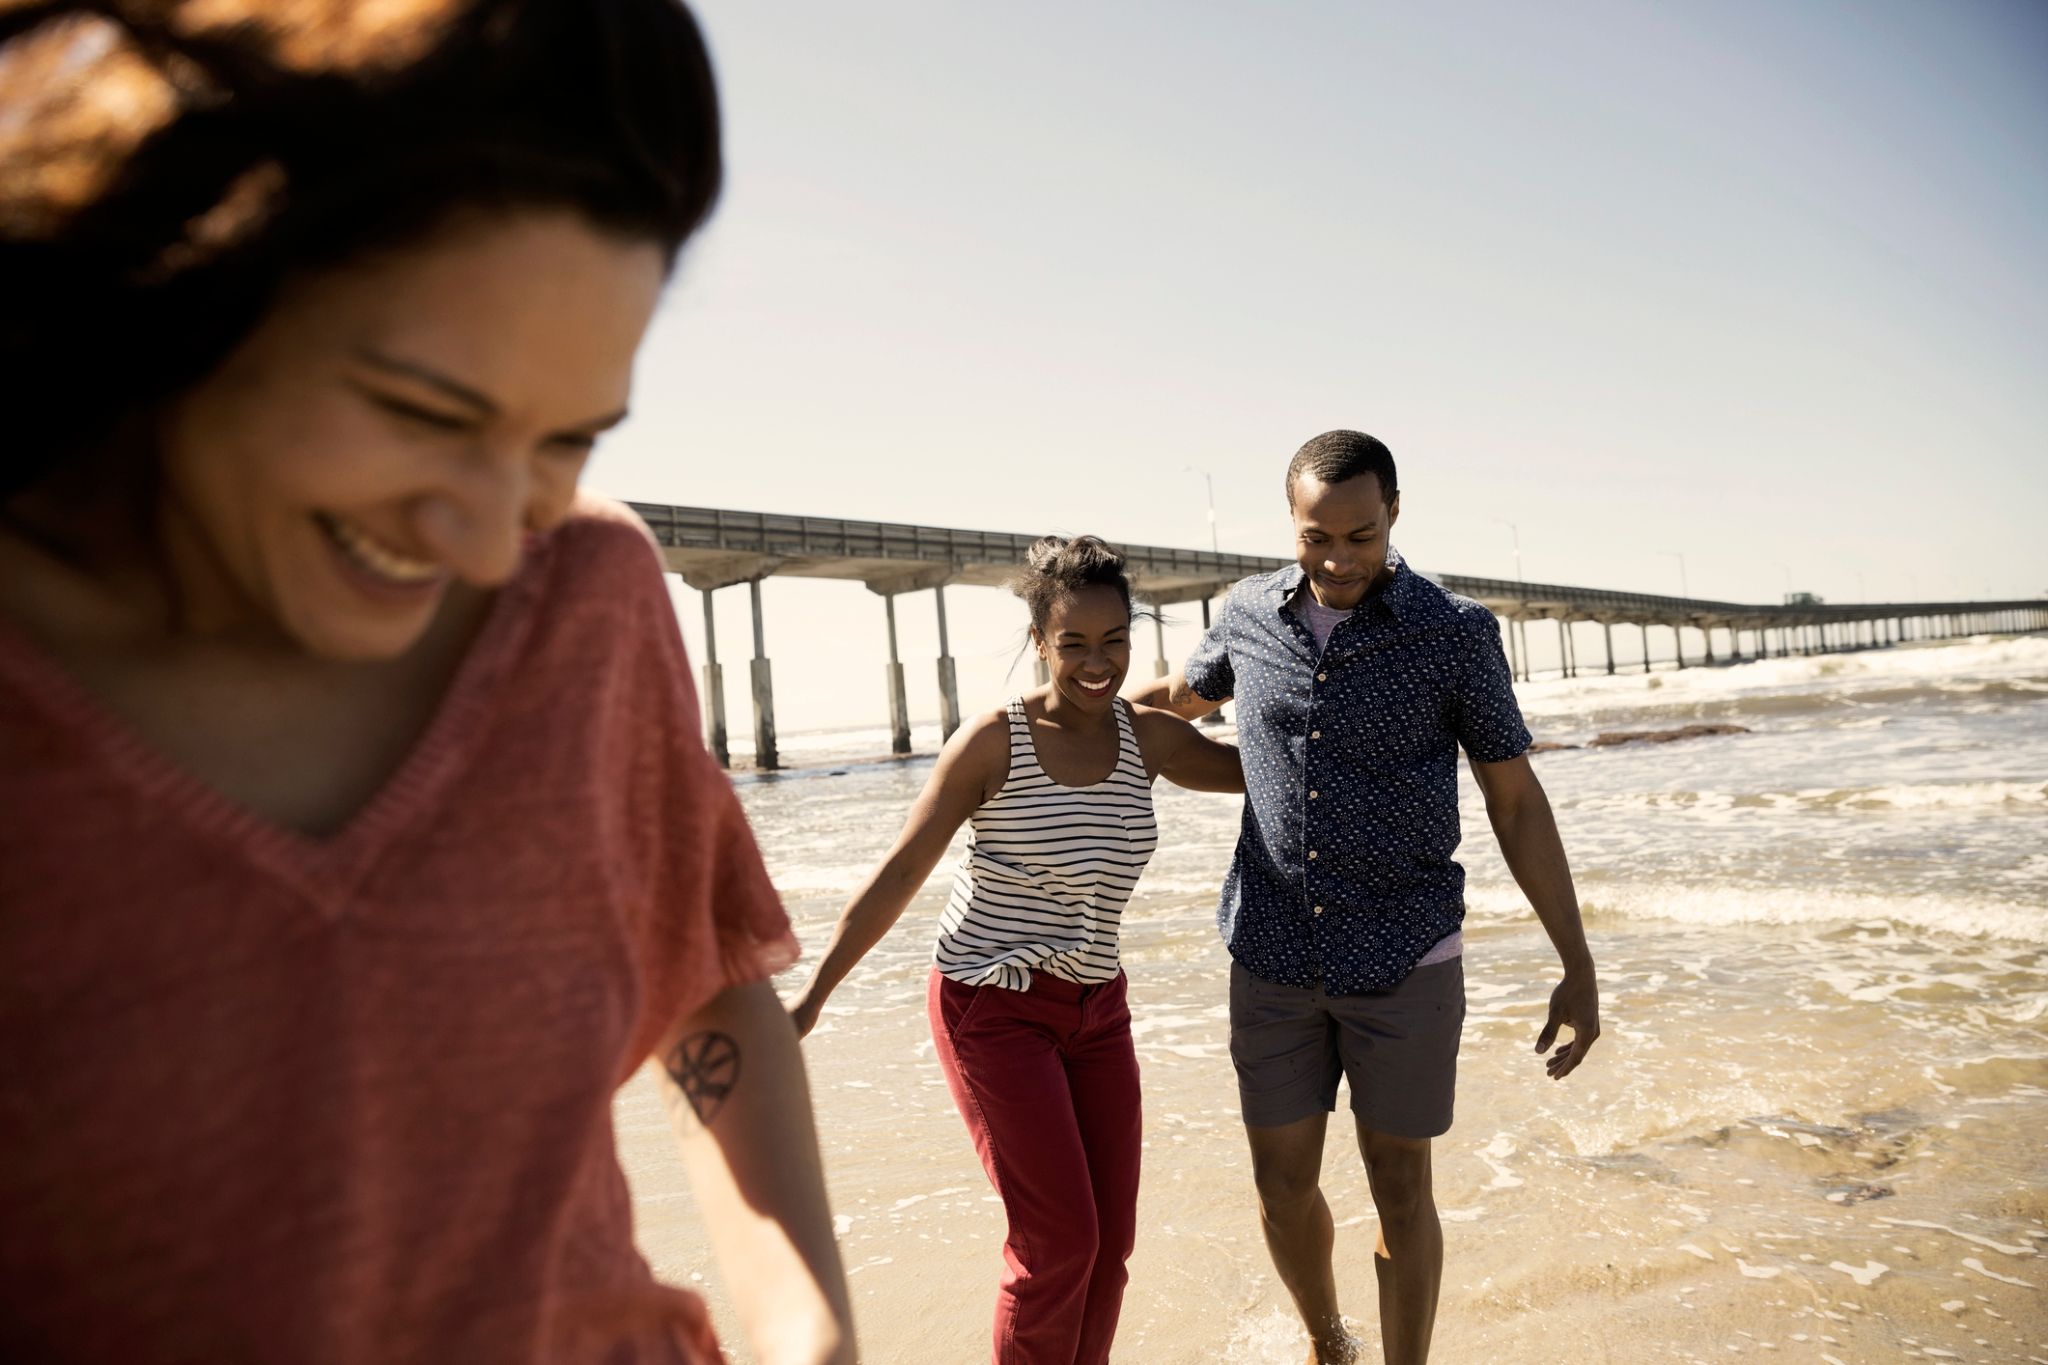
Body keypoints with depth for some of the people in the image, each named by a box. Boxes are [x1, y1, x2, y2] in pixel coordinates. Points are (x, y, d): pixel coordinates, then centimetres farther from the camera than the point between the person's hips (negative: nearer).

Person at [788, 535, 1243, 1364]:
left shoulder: (1148, 738, 0)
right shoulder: (994, 742, -13)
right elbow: (900, 873, -10)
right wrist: (812, 997, -9)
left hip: (1097, 1008, 5)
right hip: (995, 1006, -5)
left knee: (1112, 1238, 9)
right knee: (1059, 1239, -6)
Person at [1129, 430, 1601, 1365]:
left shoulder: (1456, 632, -11)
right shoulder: (1251, 613, -2)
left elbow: (1517, 803, -5)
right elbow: (1190, 693, 21)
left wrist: (1579, 969, -6)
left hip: (1404, 960, -2)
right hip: (1274, 959, 3)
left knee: (1399, 1187, 9)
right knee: (1283, 1185, 12)